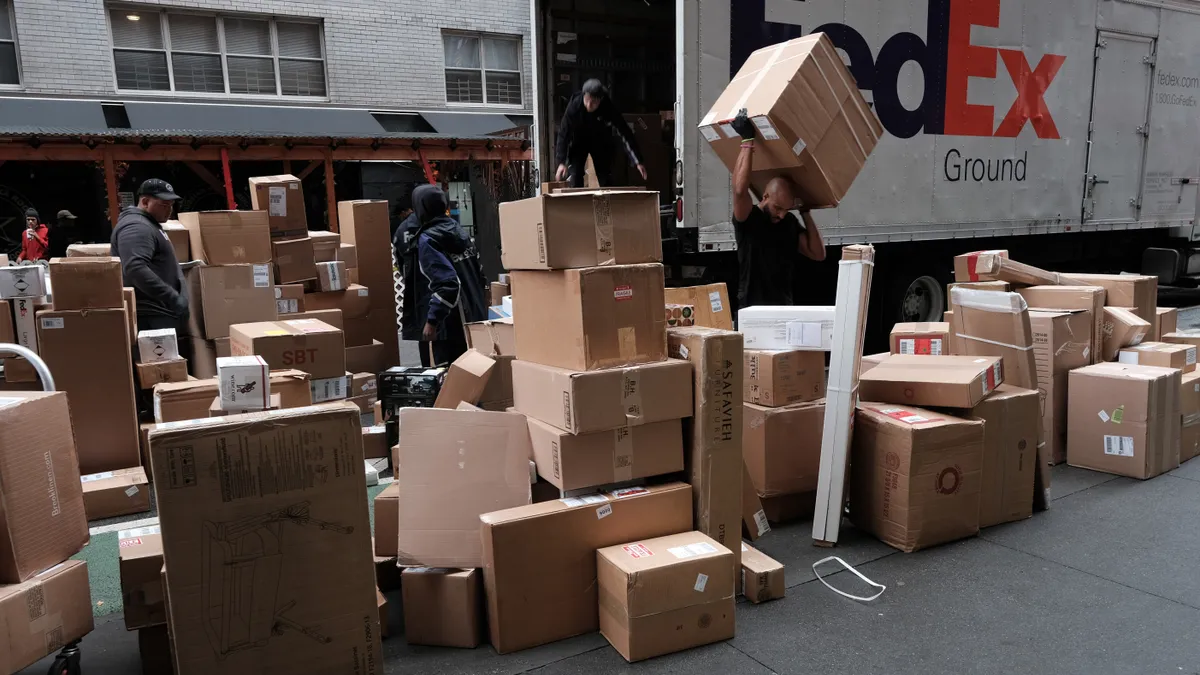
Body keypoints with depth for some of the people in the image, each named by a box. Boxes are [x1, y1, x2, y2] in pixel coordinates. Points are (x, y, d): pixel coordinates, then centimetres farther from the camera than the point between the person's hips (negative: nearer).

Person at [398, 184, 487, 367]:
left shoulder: (427, 240, -14)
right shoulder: (457, 229, 9)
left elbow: (447, 284, -24)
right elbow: (479, 271, 14)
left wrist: (432, 320, -19)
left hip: (446, 323, -8)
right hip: (471, 318, 8)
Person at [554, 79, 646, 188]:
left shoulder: (608, 107, -29)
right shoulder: (574, 104, -29)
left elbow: (625, 133, -26)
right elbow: (563, 134, -23)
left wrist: (638, 161, -29)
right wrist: (562, 162, -28)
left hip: (601, 143, 1)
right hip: (578, 142, 0)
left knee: (606, 182, -2)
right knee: (576, 182, -11)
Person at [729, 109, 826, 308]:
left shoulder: (790, 223, 9)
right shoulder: (747, 219, -9)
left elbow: (818, 254, 5)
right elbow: (740, 189, -29)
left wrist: (805, 212, 3)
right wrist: (748, 140, -25)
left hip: (785, 310, 6)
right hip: (752, 311, -6)